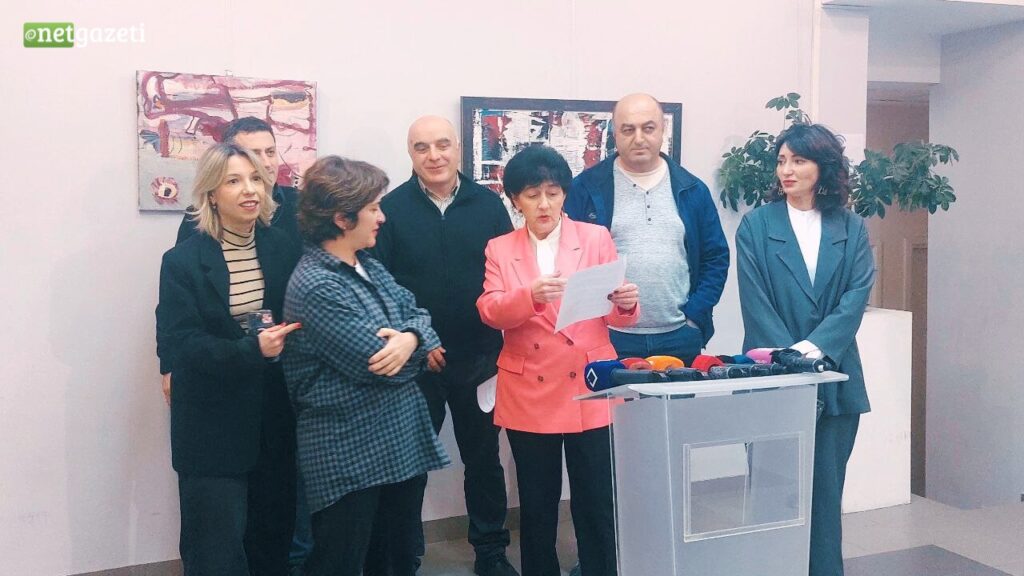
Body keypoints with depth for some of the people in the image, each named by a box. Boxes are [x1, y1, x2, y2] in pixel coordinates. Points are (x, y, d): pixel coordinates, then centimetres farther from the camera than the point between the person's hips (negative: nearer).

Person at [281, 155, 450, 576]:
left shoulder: (367, 265, 10)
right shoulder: (316, 287, -20)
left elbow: (417, 314, 5)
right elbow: (387, 366, -23)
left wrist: (410, 338, -19)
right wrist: (409, 344, -1)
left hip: (401, 440, 9)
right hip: (350, 454, -9)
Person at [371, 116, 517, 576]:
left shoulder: (488, 204, 2)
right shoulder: (391, 208, -4)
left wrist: (501, 340, -3)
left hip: (480, 357, 2)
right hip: (415, 359, -2)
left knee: (484, 457, 15)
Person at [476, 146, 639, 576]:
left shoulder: (596, 238, 4)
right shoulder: (500, 249, 6)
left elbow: (614, 316, 2)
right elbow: (489, 311, -9)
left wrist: (626, 304, -22)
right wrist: (530, 295, -28)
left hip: (589, 390, -1)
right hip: (528, 394, 1)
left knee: (597, 505, 4)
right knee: (537, 506, 12)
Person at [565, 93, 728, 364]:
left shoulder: (692, 190, 9)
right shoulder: (586, 188, 0)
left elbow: (716, 257, 11)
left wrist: (695, 316, 0)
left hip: (679, 339, 3)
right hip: (608, 340, -2)